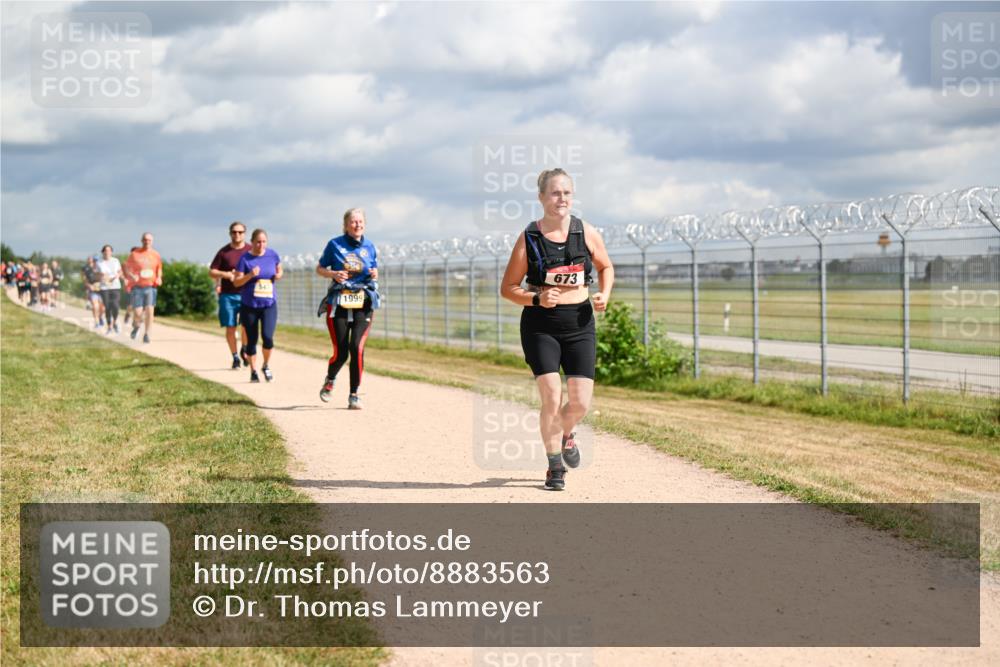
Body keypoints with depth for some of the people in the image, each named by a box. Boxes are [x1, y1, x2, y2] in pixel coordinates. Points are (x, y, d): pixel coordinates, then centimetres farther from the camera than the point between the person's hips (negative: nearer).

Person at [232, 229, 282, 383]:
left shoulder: (272, 255, 1)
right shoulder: (245, 258, -7)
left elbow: (279, 269, 19)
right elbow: (236, 282, -7)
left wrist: (279, 275, -4)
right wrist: (250, 275, -23)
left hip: (269, 304, 1)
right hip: (249, 305, -1)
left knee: (268, 337, -15)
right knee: (252, 340, 6)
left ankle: (266, 366, 10)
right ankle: (253, 371, 23)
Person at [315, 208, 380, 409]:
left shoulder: (369, 246, 9)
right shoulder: (334, 244, 2)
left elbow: (374, 270, 21)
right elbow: (319, 268, 9)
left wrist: (374, 274, -3)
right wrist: (334, 274, -11)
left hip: (363, 304, 1)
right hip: (338, 304, -1)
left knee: (357, 347, -15)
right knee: (340, 353, -4)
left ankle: (354, 395, -4)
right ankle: (330, 380, 30)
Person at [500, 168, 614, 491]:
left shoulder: (587, 233, 2)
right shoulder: (529, 238, -4)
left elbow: (605, 267, 20)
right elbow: (507, 288, 1)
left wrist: (604, 294, 1)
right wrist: (537, 299, -16)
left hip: (580, 323, 2)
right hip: (540, 325, -2)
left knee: (581, 401, -4)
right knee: (552, 397, -12)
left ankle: (566, 434, 32)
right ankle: (555, 467, 7)